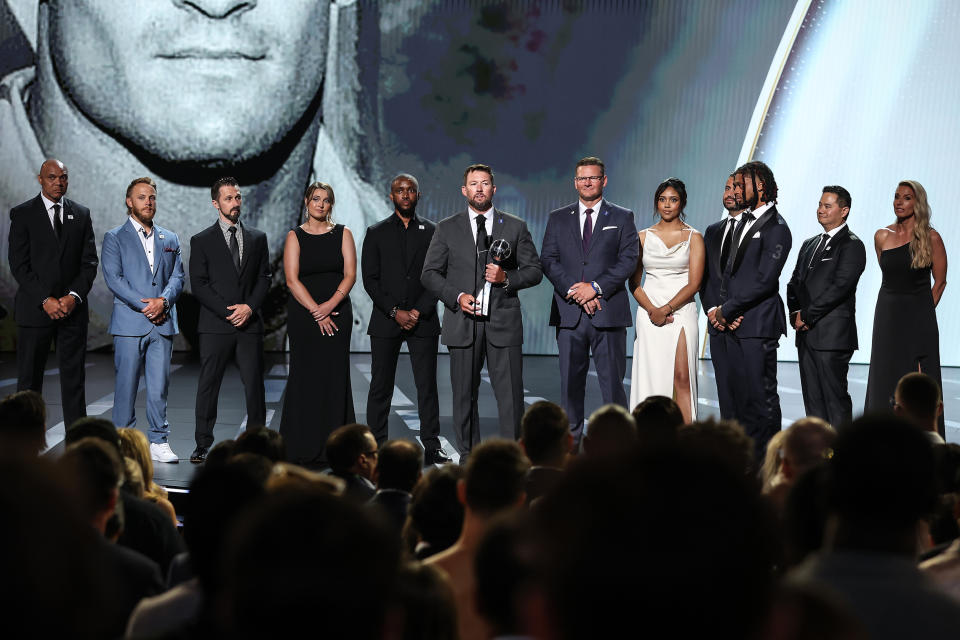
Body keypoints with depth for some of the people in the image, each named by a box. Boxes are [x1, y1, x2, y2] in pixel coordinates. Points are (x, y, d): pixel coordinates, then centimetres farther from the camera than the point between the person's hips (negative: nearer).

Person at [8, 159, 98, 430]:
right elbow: (18, 264, -5)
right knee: (29, 380, 0)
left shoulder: (81, 214, 10)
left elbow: (89, 262, 7)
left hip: (73, 309, 2)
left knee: (74, 378, 3)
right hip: (35, 310, -2)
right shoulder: (22, 214, 1)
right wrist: (45, 300, -13)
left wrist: (74, 296, -8)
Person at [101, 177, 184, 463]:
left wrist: (163, 300, -11)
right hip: (129, 324, -3)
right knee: (126, 386, 0)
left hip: (163, 323, 3)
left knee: (159, 386, 2)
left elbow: (177, 277, 9)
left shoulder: (170, 239, 17)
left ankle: (159, 442, 8)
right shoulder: (114, 238, 5)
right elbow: (113, 278, -5)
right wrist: (143, 305, -13)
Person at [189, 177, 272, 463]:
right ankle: (203, 444, 7)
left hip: (250, 323, 2)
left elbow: (264, 278, 10)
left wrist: (249, 306, -7)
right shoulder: (201, 241, 5)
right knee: (208, 385, 0)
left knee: (254, 385, 0)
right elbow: (198, 285, -1)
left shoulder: (258, 238, 13)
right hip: (215, 325, -2)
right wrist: (227, 311, -11)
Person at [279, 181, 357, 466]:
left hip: (337, 312, 1)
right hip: (303, 312, -1)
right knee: (305, 376, -1)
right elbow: (292, 279, -4)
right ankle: (301, 448, 4)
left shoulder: (342, 234, 8)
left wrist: (330, 304, -14)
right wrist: (316, 311, -12)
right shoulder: (295, 237, 4)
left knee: (334, 376, -1)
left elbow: (350, 275, 0)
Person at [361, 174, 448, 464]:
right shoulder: (376, 233, 8)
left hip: (423, 320, 0)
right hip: (385, 321, 0)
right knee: (380, 387, 1)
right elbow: (370, 279, 2)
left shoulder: (432, 231, 8)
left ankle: (431, 446, 2)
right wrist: (395, 311, -8)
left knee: (427, 385, -1)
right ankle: (377, 445, 5)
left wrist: (419, 311, -8)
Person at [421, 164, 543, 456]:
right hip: (463, 322, 1)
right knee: (464, 394, 5)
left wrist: (506, 278, -10)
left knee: (511, 394, -4)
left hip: (503, 322, 0)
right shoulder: (447, 228, 9)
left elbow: (534, 271, 9)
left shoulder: (515, 227, 9)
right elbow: (430, 273, 7)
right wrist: (457, 296, -9)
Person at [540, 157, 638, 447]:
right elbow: (548, 260, 5)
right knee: (570, 382, 3)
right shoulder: (558, 218, 14)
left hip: (608, 311, -2)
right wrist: (573, 291, -9)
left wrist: (595, 287, -12)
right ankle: (570, 443, 9)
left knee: (612, 381, -3)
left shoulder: (622, 217, 9)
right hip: (569, 312, 2)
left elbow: (628, 260, -1)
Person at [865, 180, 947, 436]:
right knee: (885, 378, 4)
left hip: (919, 319, -3)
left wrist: (922, 312, 3)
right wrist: (896, 306, 13)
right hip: (888, 315, 4)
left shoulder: (931, 238, -6)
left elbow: (940, 282, 1)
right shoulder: (882, 237, 4)